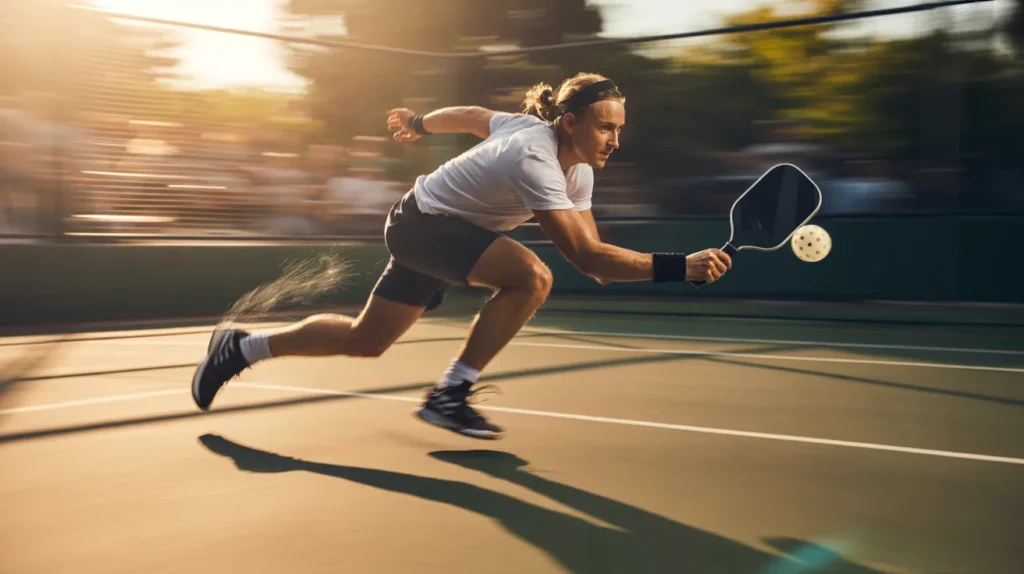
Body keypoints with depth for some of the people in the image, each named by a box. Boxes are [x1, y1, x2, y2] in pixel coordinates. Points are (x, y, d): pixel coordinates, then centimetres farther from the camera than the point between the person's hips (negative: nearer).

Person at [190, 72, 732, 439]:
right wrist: (679, 266, -45)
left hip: (443, 230, 9)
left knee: (364, 340, 17)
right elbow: (587, 257, -40)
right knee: (531, 275, -29)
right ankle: (449, 395, -16)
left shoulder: (555, 146, -6)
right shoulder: (534, 161, -34)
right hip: (422, 222, -9)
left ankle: (241, 347, 31)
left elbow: (472, 115, 8)